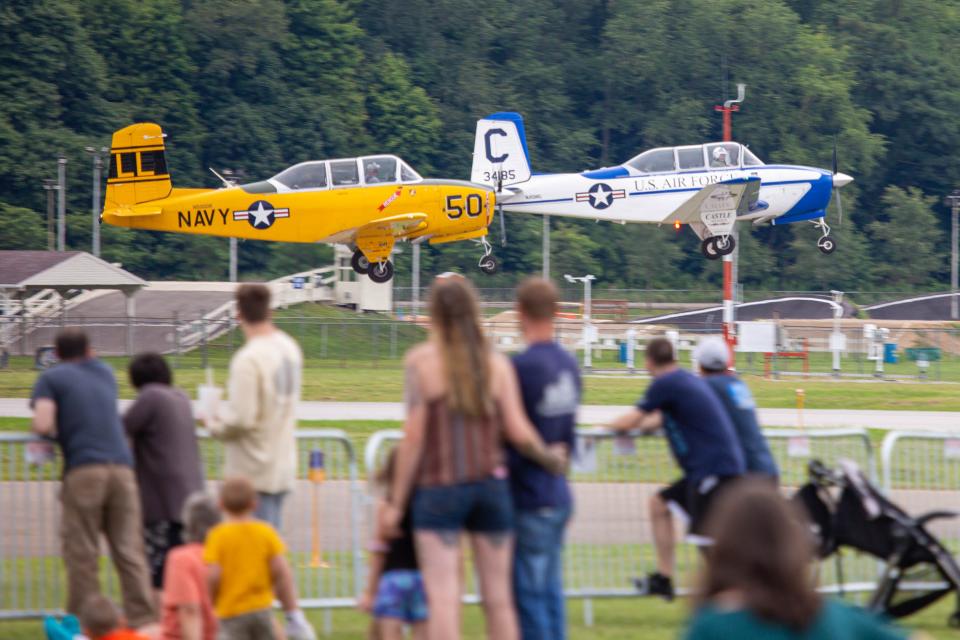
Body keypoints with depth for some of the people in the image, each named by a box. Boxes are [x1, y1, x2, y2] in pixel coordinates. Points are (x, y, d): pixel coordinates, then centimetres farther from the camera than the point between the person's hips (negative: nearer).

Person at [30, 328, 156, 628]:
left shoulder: (51, 378, 9)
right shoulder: (105, 373, 24)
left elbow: (42, 425, -4)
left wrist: (57, 434, 16)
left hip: (83, 468, -4)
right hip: (122, 466, 4)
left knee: (81, 553, 1)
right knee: (129, 550, 3)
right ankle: (143, 620, -4)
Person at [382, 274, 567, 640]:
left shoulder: (421, 361, -5)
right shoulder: (497, 363, 4)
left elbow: (414, 435, -7)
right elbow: (518, 432, -2)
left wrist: (396, 502, -2)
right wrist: (550, 458, 18)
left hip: (439, 487, -3)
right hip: (491, 486, 3)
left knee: (443, 598, -8)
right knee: (498, 598, 9)